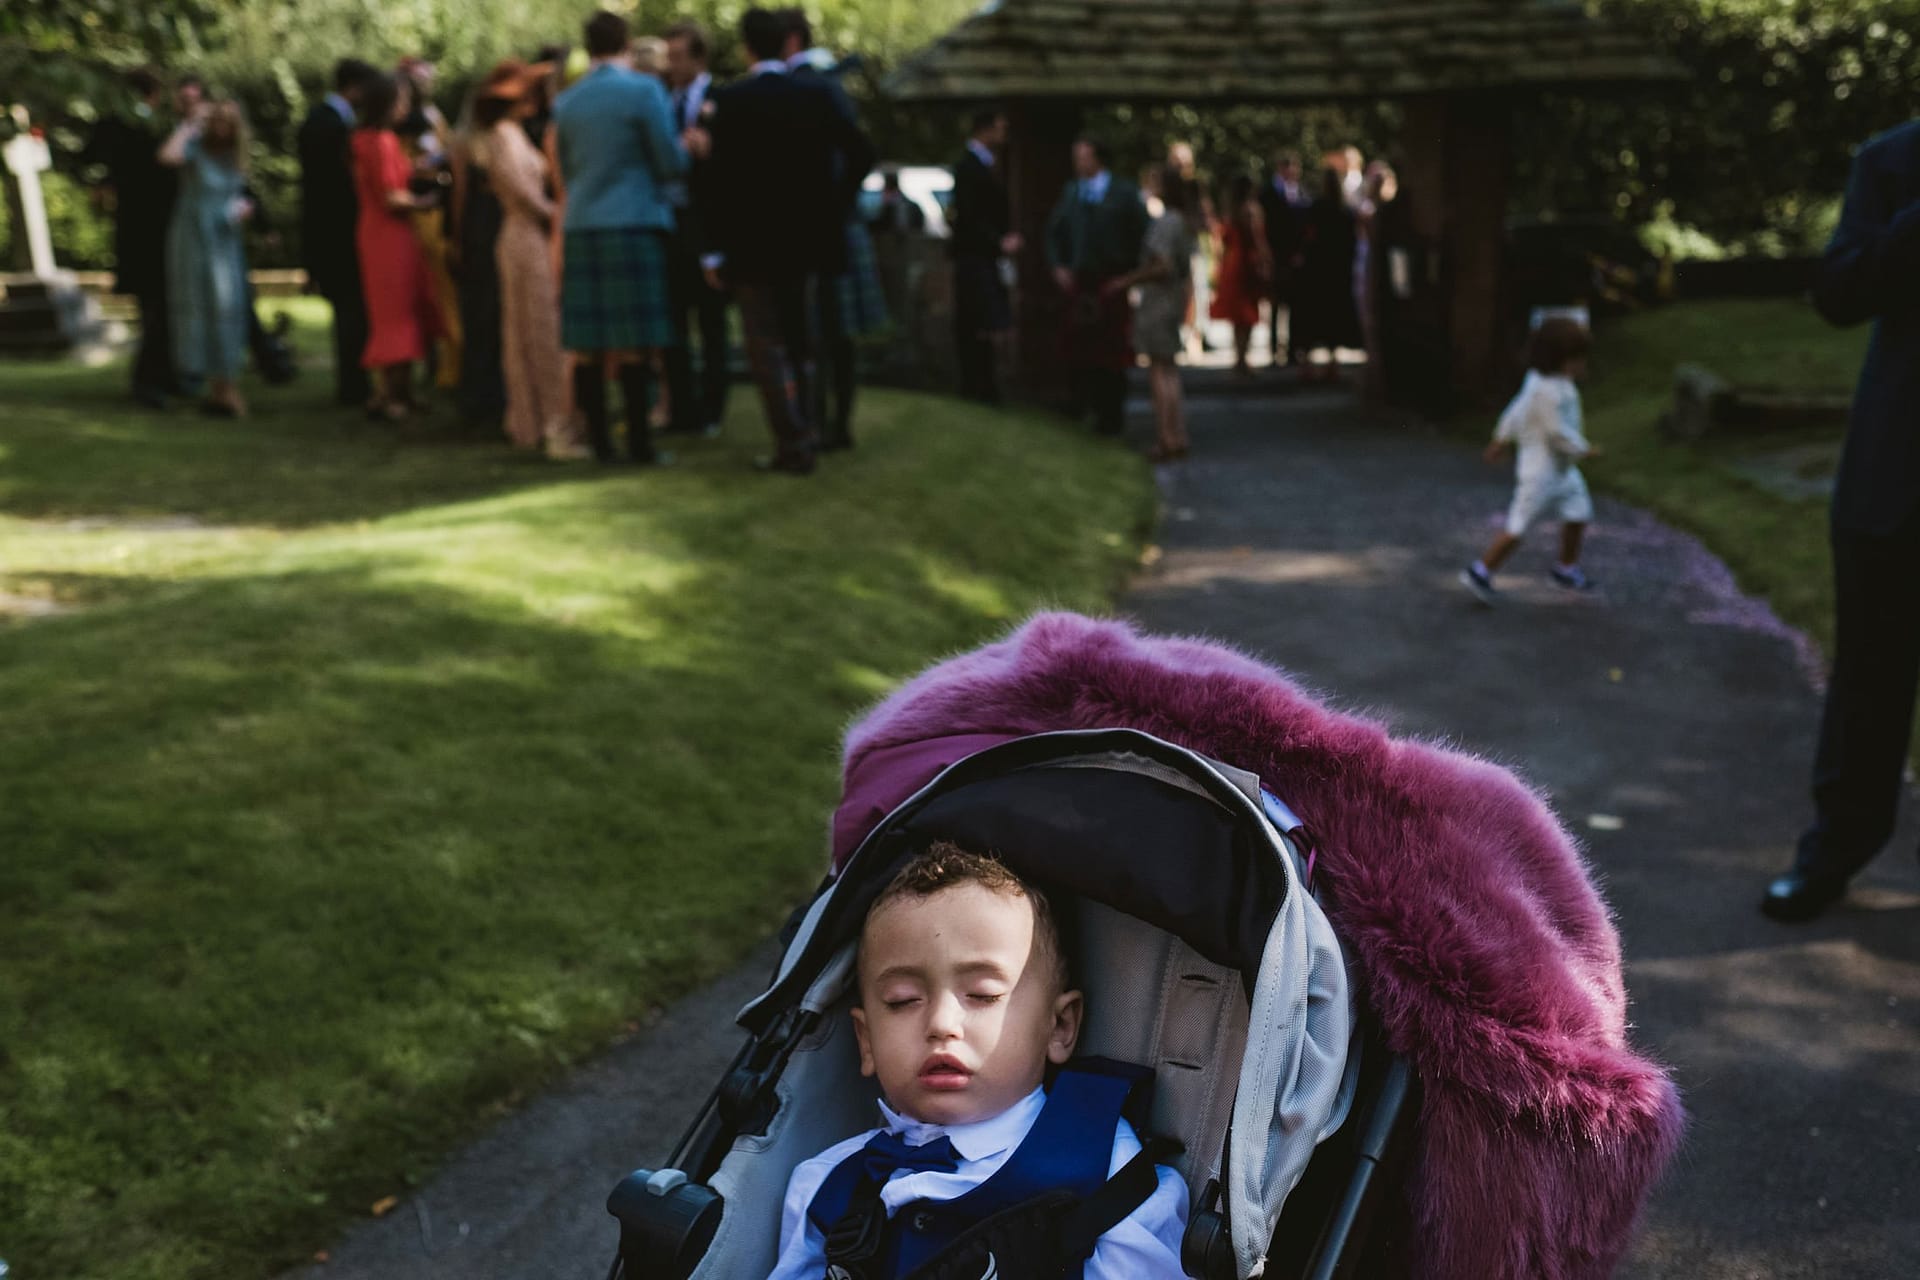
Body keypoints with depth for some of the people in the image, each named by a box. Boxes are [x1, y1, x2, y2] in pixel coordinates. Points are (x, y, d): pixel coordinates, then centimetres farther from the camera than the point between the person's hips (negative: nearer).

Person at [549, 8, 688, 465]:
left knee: (587, 342, 6)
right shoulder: (644, 89, -5)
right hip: (634, 224, -5)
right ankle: (639, 442, -5)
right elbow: (671, 163, -5)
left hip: (580, 227, 5)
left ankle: (599, 440, 8)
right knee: (634, 341, -4)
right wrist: (685, 148, 15)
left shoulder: (566, 102, 10)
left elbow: (565, 172, 18)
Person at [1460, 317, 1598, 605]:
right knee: (1519, 526, -2)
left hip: (1562, 467, 10)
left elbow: (1518, 409, 13)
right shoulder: (1547, 391, -27)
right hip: (1541, 470, -10)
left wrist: (1502, 440, 22)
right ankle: (1480, 572, 9)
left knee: (1578, 514, 15)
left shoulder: (1540, 380, 4)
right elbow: (1557, 431, -26)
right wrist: (1582, 449, -12)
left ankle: (1567, 568, 31)